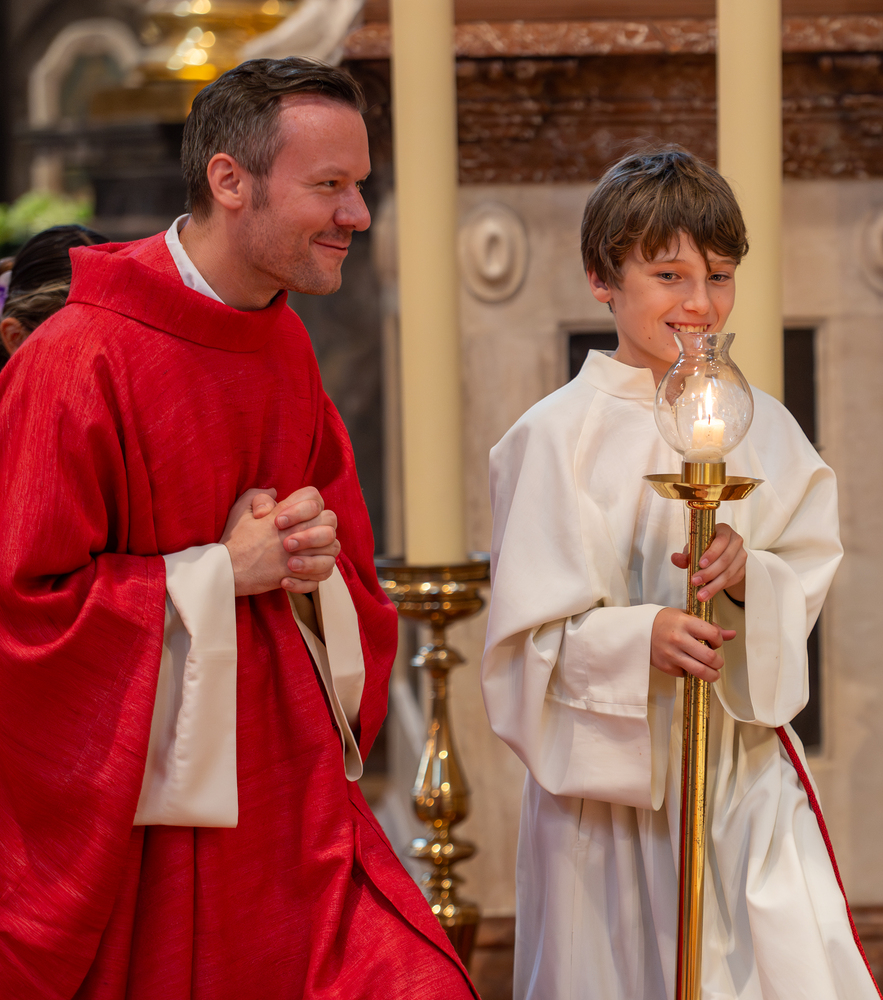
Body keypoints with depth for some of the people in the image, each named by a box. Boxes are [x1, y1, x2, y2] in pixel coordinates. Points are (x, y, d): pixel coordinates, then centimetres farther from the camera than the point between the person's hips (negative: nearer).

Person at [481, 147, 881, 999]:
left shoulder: (758, 426, 6)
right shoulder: (560, 434, -6)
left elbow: (805, 588, 4)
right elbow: (528, 632, -8)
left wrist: (747, 576, -17)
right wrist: (638, 639, -25)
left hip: (744, 764, 3)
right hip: (611, 768, -3)